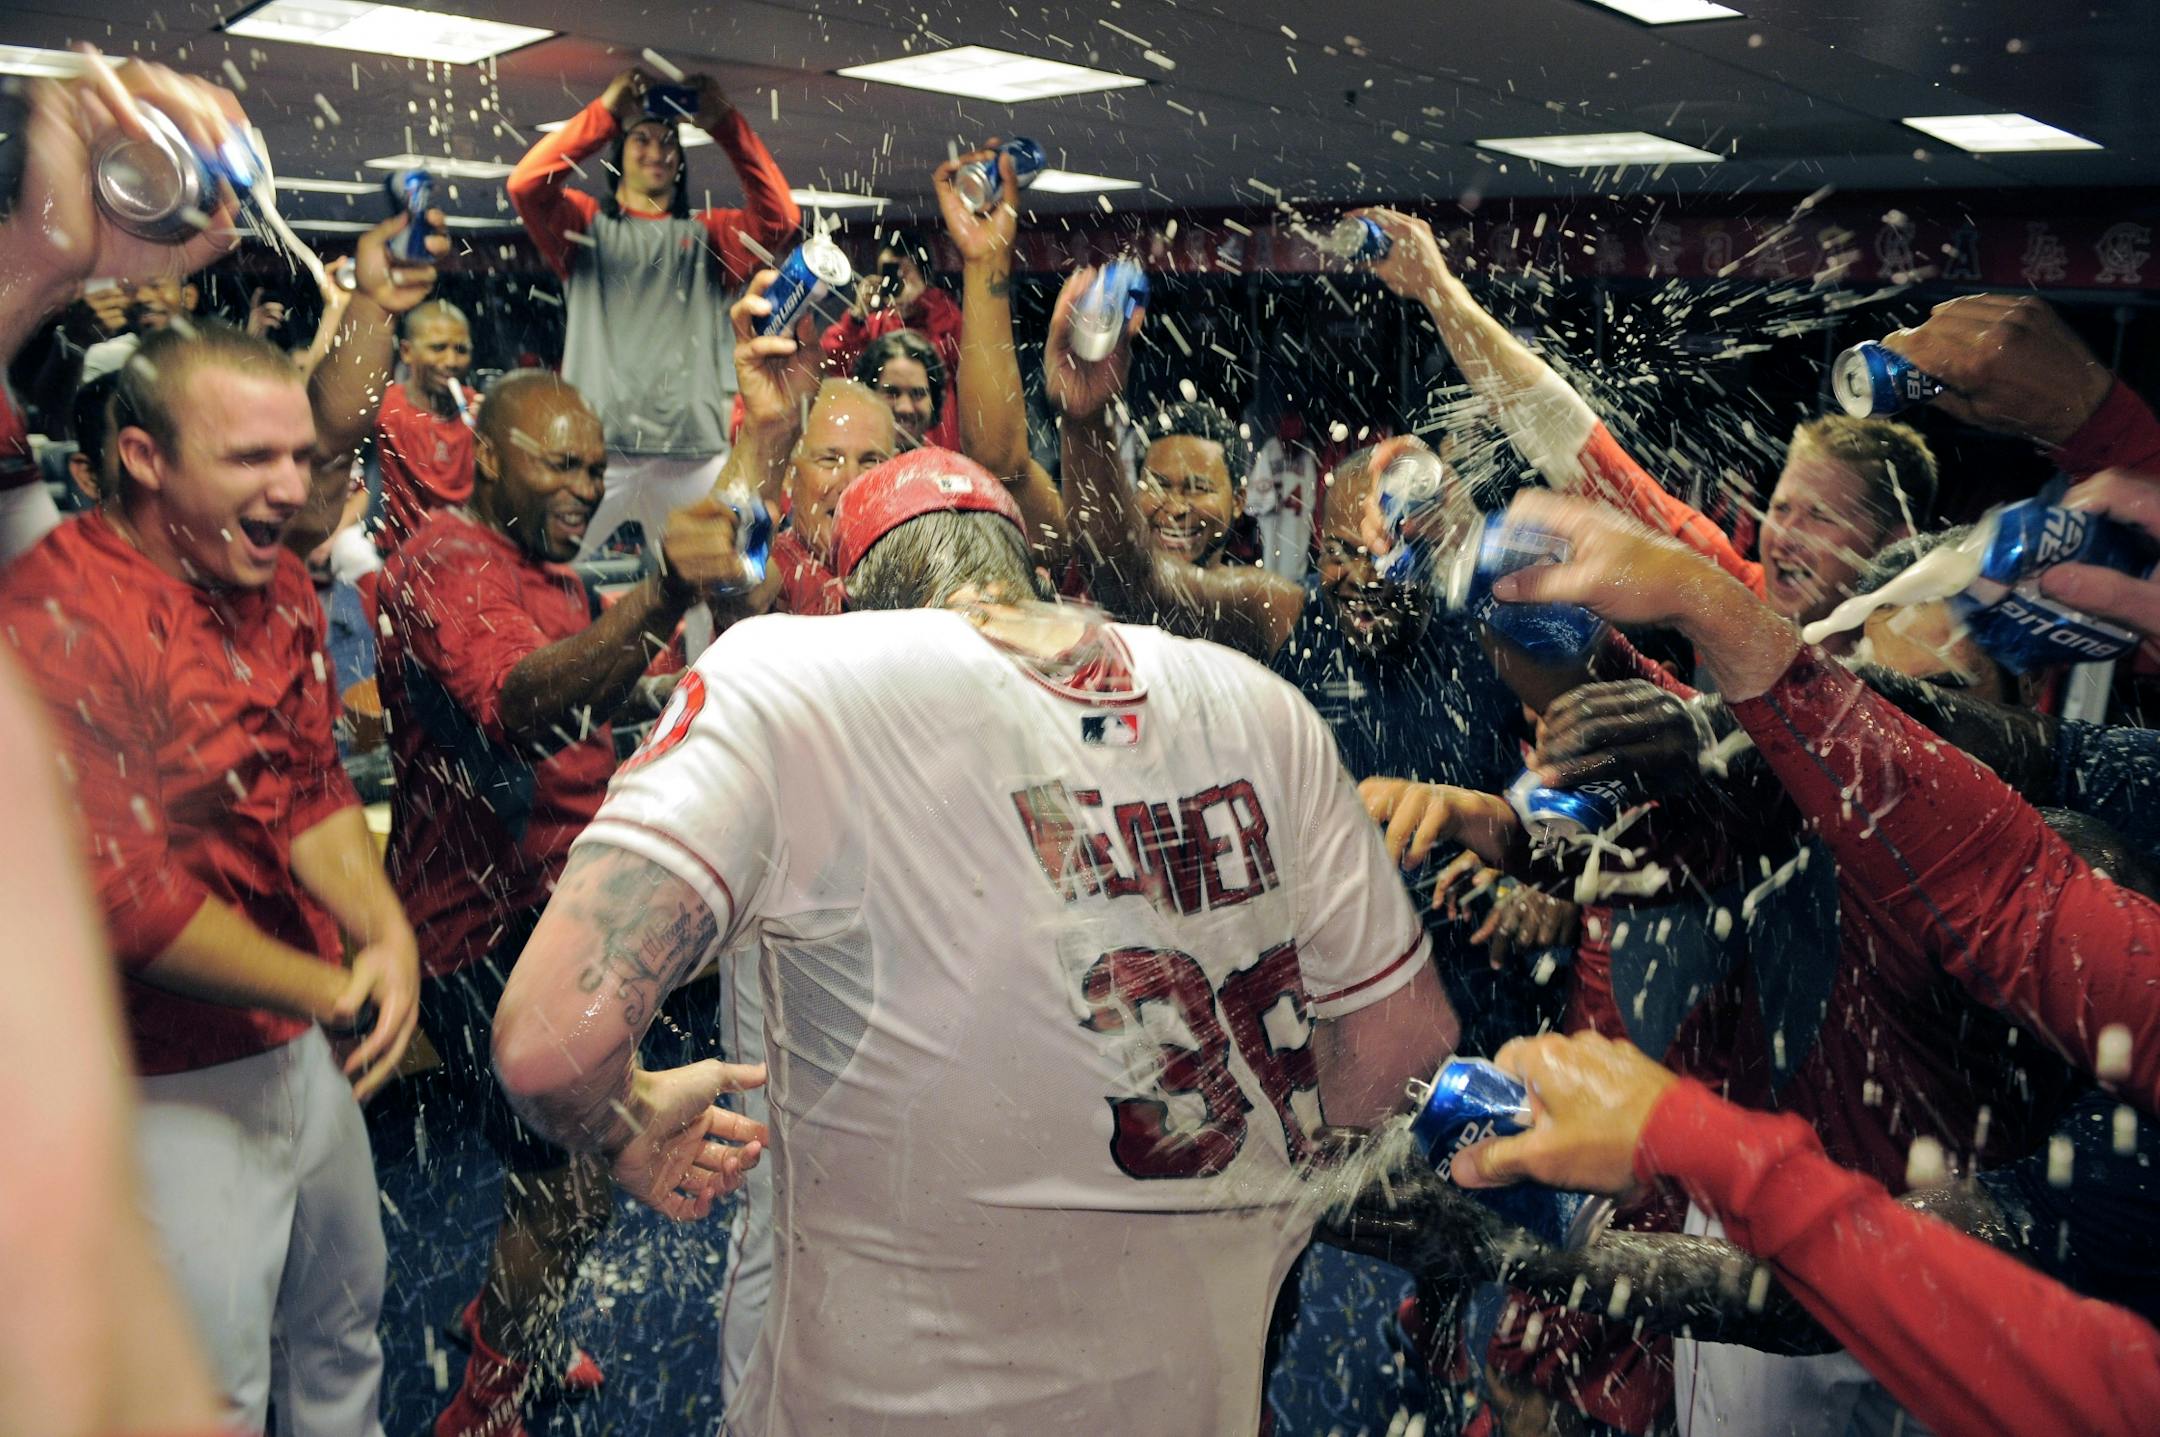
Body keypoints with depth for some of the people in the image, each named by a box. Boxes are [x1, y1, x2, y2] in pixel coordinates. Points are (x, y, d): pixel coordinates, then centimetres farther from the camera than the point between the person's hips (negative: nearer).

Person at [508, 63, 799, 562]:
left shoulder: (706, 235, 18)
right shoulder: (587, 224, 16)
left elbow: (780, 218, 1)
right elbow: (525, 184, -3)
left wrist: (726, 126, -2)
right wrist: (604, 113, -5)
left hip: (694, 453, 1)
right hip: (596, 447, -1)